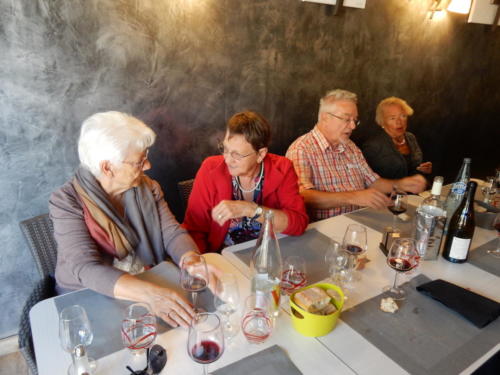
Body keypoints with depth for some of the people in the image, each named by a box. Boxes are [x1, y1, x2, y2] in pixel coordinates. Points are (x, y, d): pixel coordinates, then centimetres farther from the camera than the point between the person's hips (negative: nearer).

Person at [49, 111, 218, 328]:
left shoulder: (148, 188, 0)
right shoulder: (66, 202, -15)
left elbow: (172, 233, -7)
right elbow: (87, 269, -26)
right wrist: (149, 293, -41)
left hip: (149, 287, 4)